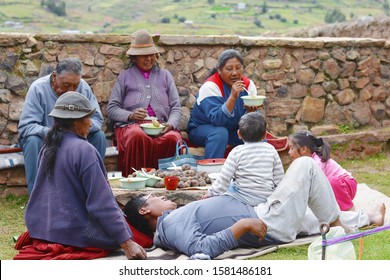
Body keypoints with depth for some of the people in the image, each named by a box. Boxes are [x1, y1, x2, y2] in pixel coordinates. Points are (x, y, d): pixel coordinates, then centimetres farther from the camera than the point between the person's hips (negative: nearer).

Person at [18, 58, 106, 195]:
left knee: (99, 136, -19)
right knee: (33, 141, -36)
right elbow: (25, 127, -27)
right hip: (43, 138, -3)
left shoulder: (83, 87, -12)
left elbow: (97, 119, -12)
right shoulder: (38, 88, -22)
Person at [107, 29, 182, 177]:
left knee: (173, 138, -36)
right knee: (138, 137, -40)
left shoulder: (165, 75, 25)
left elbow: (176, 107, 18)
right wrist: (130, 115, -8)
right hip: (131, 125, -1)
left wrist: (171, 124, -4)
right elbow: (111, 108, 12)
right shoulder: (125, 76, 19)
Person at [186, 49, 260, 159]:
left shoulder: (248, 85, -6)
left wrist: (252, 112, -32)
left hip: (233, 130, 5)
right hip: (201, 129, -5)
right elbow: (216, 120, -33)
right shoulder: (210, 86, -21)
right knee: (220, 133, -35)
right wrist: (233, 97, -43)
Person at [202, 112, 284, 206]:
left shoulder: (237, 152, -8)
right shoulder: (271, 150, 1)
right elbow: (279, 177, 5)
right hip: (268, 197, 4)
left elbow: (224, 178, -9)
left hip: (244, 198, -4)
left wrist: (212, 193, 3)